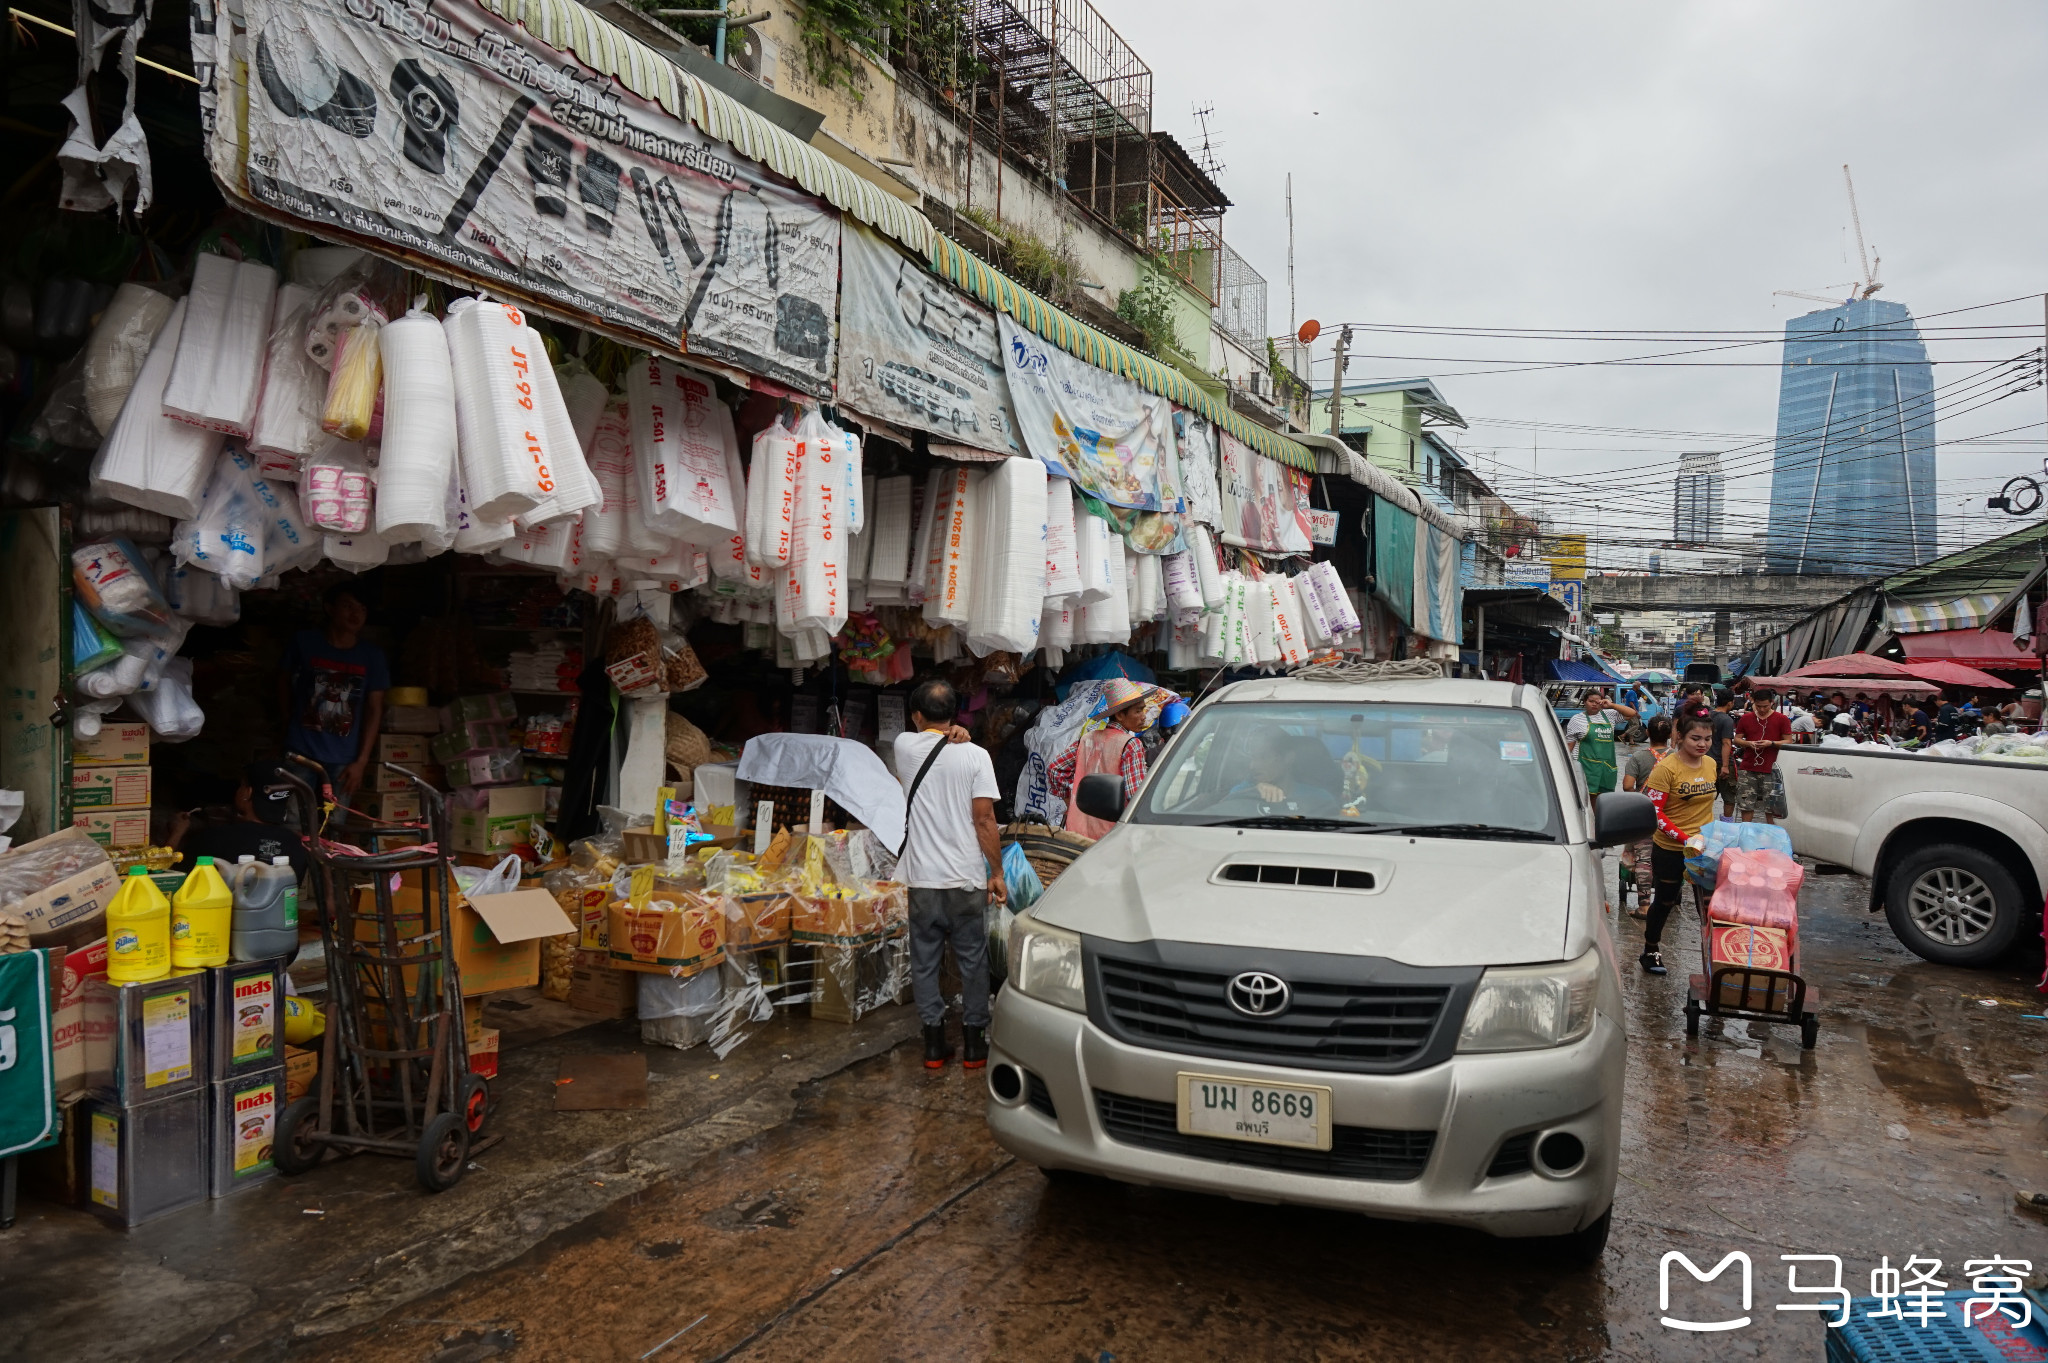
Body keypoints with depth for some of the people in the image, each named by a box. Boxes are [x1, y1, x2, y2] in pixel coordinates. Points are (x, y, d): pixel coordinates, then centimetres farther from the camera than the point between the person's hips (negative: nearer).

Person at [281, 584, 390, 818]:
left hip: (343, 760, 1)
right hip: (301, 752, 0)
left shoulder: (372, 655, 1)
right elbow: (285, 683, 16)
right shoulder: (304, 642, 0)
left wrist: (361, 761, -3)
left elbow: (374, 709, 2)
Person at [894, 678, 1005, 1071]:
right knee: (972, 961, 10)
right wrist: (997, 873, -2)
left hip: (922, 878, 1)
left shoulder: (905, 746, -2)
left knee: (925, 961, 11)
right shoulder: (975, 755, -7)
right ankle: (973, 1043, 16)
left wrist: (947, 738, 10)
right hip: (966, 878, -1)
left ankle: (934, 1044, 15)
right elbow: (984, 819, -9)